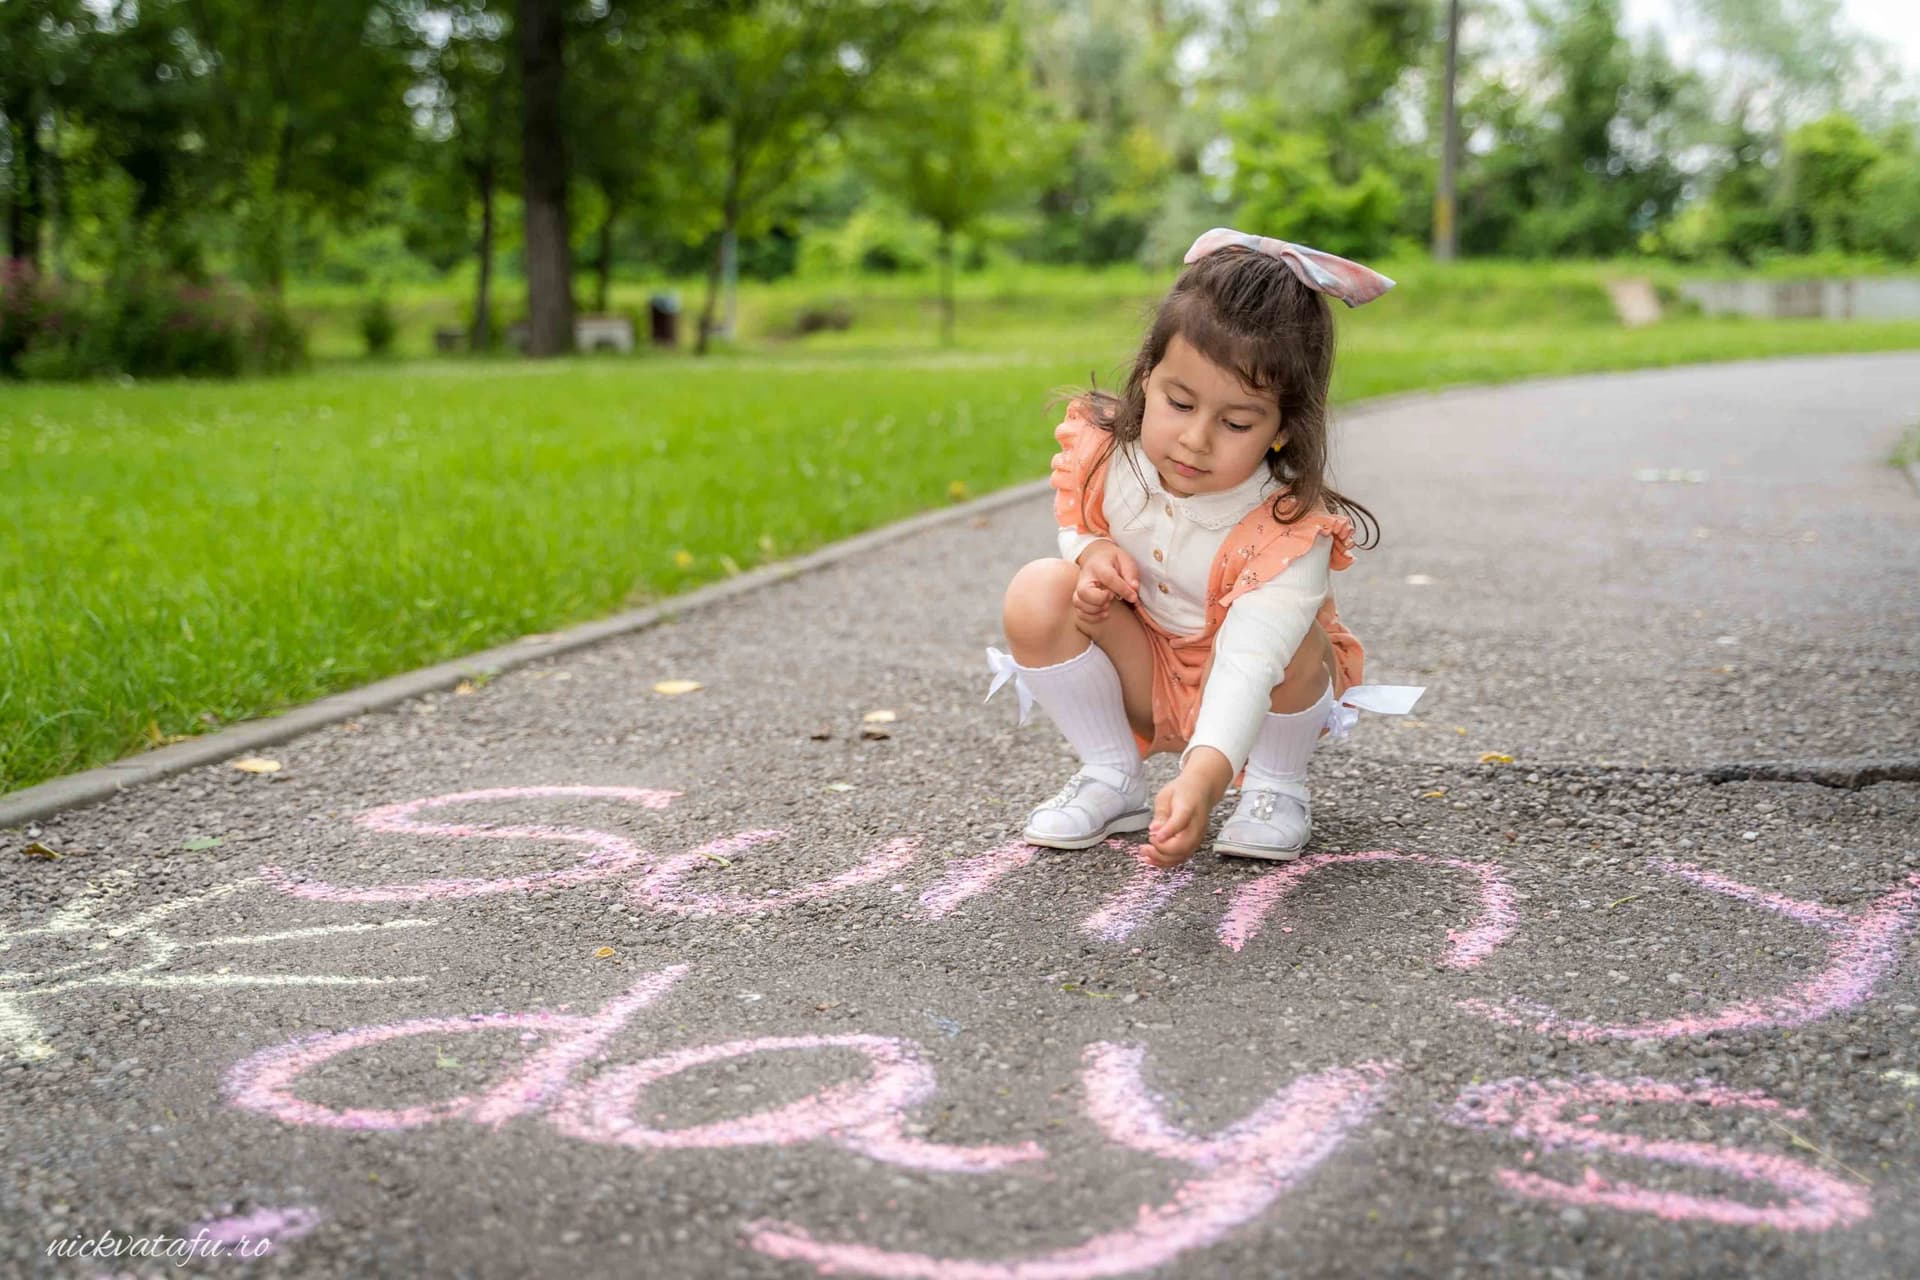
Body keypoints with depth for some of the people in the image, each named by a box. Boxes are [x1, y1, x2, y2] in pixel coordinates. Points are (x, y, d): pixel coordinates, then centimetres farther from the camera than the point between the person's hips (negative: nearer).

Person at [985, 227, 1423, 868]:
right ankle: (1111, 779, -4)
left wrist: (1203, 777, -63)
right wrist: (1091, 552, -23)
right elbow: (1075, 523, 4)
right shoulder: (1105, 455, -19)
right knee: (1038, 592, -22)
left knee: (1291, 638, -37)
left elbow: (1249, 665, -46)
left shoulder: (1290, 533, -33)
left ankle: (1276, 790, -3)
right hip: (1144, 681, 3)